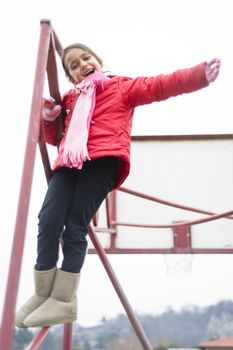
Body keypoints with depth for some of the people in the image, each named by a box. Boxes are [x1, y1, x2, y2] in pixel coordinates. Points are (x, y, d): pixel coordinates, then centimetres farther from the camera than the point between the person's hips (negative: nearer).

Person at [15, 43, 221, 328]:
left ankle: (63, 300, -1)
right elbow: (55, 137, 36)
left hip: (103, 160, -5)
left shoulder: (122, 86, 17)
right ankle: (43, 294, 3)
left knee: (75, 227, -12)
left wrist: (201, 73, -11)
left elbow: (160, 86, 3)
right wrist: (49, 118, 13)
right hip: (71, 162, 5)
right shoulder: (70, 99, 31)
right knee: (48, 221, -12)